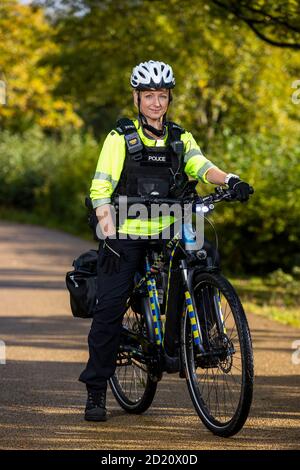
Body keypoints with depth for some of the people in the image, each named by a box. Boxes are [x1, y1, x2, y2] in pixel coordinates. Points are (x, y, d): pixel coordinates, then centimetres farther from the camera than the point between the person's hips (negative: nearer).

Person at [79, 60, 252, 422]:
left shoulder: (179, 138, 8)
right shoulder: (121, 138, -3)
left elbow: (200, 167, -9)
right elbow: (100, 189, -8)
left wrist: (230, 180, -29)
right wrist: (109, 236, -19)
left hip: (165, 233, 3)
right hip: (125, 235, -3)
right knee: (109, 309, -5)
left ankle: (173, 347, 0)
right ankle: (96, 391, 4)